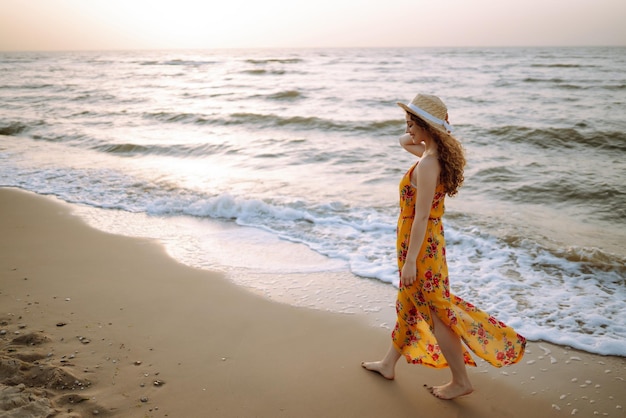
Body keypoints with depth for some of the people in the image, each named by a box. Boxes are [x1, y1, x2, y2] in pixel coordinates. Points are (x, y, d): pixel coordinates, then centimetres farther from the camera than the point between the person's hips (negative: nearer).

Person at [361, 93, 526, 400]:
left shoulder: (427, 164, -26)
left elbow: (421, 216, -26)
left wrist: (410, 260, -22)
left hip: (420, 245, -10)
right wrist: (413, 137, 0)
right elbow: (404, 142, 22)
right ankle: (388, 364, 39)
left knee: (437, 312, 4)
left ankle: (460, 381, 19)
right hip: (427, 239, 10)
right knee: (408, 303, 21)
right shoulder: (436, 153, 2)